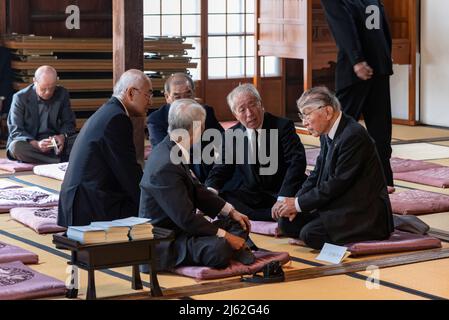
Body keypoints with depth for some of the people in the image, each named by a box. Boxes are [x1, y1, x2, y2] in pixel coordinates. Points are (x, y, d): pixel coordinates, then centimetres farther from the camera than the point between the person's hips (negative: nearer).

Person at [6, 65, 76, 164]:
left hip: (54, 143, 2)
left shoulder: (62, 94, 0)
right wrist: (36, 144, -31)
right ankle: (61, 161, -35)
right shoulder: (20, 98, -9)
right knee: (16, 146, -37)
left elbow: (69, 123, 7)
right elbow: (15, 131, -12)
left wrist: (63, 136, -18)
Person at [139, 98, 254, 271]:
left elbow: (197, 190, 11)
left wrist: (231, 211, 6)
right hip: (163, 243, -11)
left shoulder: (169, 150, 3)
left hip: (178, 226, 11)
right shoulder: (165, 167, -27)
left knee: (238, 224, 14)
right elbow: (185, 218, -26)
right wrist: (225, 236, -19)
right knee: (219, 249, -34)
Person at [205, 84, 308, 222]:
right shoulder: (231, 136, 6)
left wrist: (283, 198, -28)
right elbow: (221, 169, 7)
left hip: (282, 192, -3)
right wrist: (211, 190, -18)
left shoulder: (283, 126, -5)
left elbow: (297, 161, -14)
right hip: (252, 194, 3)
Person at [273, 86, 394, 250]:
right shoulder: (328, 135, 7)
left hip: (364, 211, -9)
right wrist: (296, 201, -6)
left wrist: (299, 203, -15)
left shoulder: (354, 136, -21)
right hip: (339, 206, 9)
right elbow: (317, 175, 11)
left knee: (310, 234, -24)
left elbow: (338, 183, -22)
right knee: (287, 223, 0)